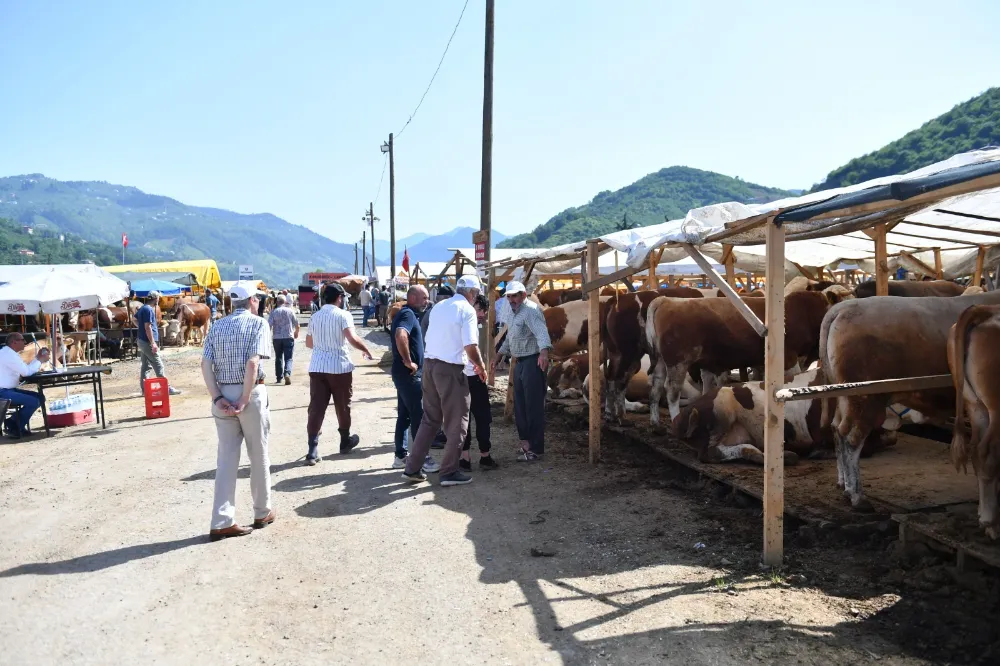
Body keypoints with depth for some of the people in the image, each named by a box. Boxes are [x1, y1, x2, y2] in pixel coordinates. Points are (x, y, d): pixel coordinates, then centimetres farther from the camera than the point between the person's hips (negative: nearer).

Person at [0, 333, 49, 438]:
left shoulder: (10, 353, 14)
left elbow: (25, 369, 14)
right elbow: (26, 372, -21)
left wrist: (38, 357, 7)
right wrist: (41, 360, -9)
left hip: (8, 389, 11)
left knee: (39, 397, 8)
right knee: (33, 402, -20)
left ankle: (15, 423, 11)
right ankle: (15, 428, -2)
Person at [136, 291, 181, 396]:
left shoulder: (142, 308, 13)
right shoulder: (148, 310, -17)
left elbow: (135, 320, 27)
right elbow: (148, 327, -21)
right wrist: (153, 343, -22)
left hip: (142, 340, 10)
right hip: (148, 342, -10)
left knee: (145, 366, 11)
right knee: (158, 366, -6)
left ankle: (144, 389, 14)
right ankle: (166, 388, -4)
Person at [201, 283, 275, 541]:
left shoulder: (217, 326, 10)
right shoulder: (258, 323, -5)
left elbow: (205, 364, -1)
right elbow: (252, 363, -18)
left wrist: (217, 398, -4)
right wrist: (244, 400, -15)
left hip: (223, 395, 5)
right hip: (250, 393, -4)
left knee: (226, 457, 8)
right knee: (258, 455, 10)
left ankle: (222, 522, 7)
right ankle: (262, 513, 24)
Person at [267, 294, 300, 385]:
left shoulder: (273, 312, -2)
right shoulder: (290, 311, -1)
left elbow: (269, 325, -9)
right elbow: (296, 324, 6)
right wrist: (296, 332, 23)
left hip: (277, 338, 1)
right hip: (288, 337, -1)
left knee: (278, 358, 14)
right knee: (288, 358, -1)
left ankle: (279, 378, 17)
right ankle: (287, 373, -25)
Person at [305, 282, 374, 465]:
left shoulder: (315, 316, 12)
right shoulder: (343, 315, -7)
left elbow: (309, 343, 19)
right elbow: (352, 338, -20)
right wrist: (366, 350, -4)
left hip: (317, 367, 4)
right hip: (339, 366, -4)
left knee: (316, 407, -1)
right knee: (343, 405, 13)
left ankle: (313, 449, -9)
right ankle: (345, 441, 28)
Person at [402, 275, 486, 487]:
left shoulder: (438, 307, 13)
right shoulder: (467, 310, -9)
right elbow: (470, 346, -18)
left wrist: (469, 360, 25)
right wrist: (481, 367, -1)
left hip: (429, 364, 7)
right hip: (450, 369, -7)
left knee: (429, 419, 16)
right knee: (456, 422, 6)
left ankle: (412, 468, 17)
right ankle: (449, 472, 11)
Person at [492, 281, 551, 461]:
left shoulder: (531, 310, -15)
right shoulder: (512, 313, 16)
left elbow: (541, 332, -32)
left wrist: (544, 351, -49)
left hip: (533, 362, -10)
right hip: (520, 362, 10)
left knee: (533, 406, -6)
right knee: (520, 405, 14)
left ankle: (535, 448, 1)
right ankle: (526, 441, 25)